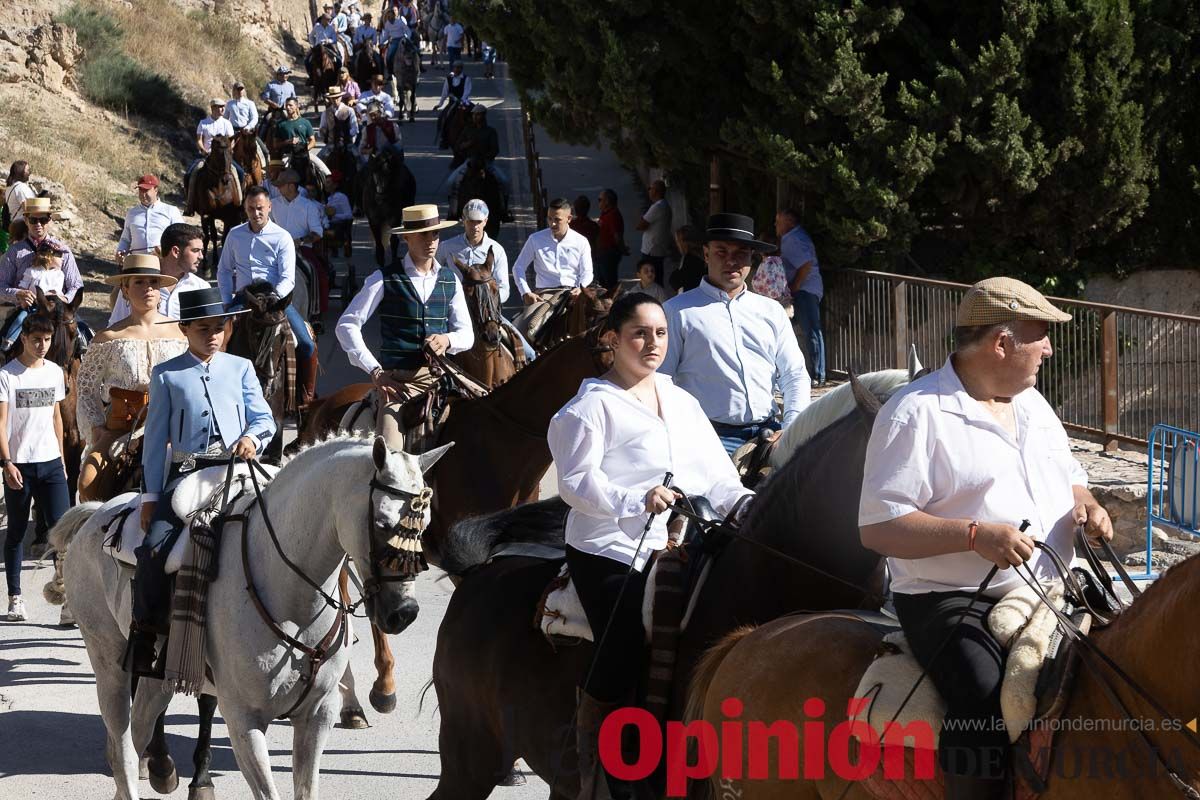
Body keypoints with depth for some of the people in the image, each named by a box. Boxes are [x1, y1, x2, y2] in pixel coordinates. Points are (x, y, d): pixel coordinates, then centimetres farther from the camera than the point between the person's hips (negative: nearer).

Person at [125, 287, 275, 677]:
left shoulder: (240, 368, 18)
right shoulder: (167, 375, 13)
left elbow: (263, 417, 14)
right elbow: (156, 436, 10)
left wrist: (252, 436, -11)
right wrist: (151, 495, 3)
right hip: (186, 473, -2)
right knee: (155, 545, -21)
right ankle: (144, 635, -14)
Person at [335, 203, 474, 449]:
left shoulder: (450, 281, 14)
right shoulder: (385, 279, 1)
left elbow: (466, 333, 15)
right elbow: (347, 325, 0)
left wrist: (447, 340, -10)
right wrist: (374, 370, -8)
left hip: (440, 379, 4)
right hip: (397, 380, -4)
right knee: (389, 455, -21)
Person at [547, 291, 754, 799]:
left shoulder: (682, 403, 20)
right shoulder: (592, 405, -2)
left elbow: (714, 474, 16)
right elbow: (577, 480, -11)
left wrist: (745, 505, -4)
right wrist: (636, 500, -25)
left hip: (671, 551, 7)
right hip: (610, 553, -7)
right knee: (620, 666, -13)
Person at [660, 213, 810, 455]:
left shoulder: (771, 311, 21)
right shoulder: (678, 312, 8)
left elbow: (795, 376, 18)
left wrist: (791, 432, 0)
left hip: (769, 433, 4)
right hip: (713, 435, -4)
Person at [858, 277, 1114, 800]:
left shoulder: (1033, 404, 15)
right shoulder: (915, 414, -10)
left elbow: (1070, 480, 28)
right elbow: (877, 527, -15)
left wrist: (1085, 506, 3)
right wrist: (975, 536, -25)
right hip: (951, 601, -8)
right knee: (988, 697, -32)